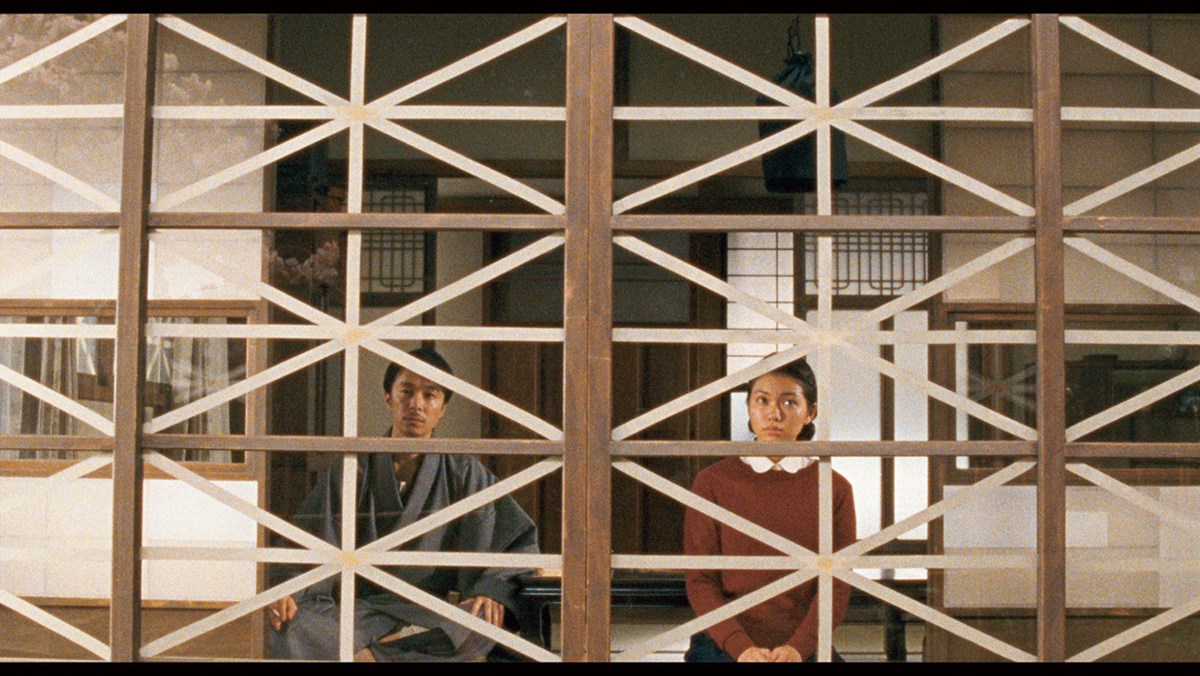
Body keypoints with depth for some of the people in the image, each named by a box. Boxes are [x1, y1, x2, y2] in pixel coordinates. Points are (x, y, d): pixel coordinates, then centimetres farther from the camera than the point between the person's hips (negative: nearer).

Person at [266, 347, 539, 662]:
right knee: (287, 630, -32)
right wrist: (288, 591, -18)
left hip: (428, 617, 0)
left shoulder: (464, 473, 10)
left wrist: (493, 589, -17)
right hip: (356, 609, 0)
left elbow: (521, 542, 4)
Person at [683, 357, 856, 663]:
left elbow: (836, 586, 2)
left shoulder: (834, 489, 6)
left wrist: (797, 647, -14)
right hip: (723, 647, -1)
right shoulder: (714, 482, 4)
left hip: (803, 649, 2)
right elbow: (699, 581, 0)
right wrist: (742, 648, -13)